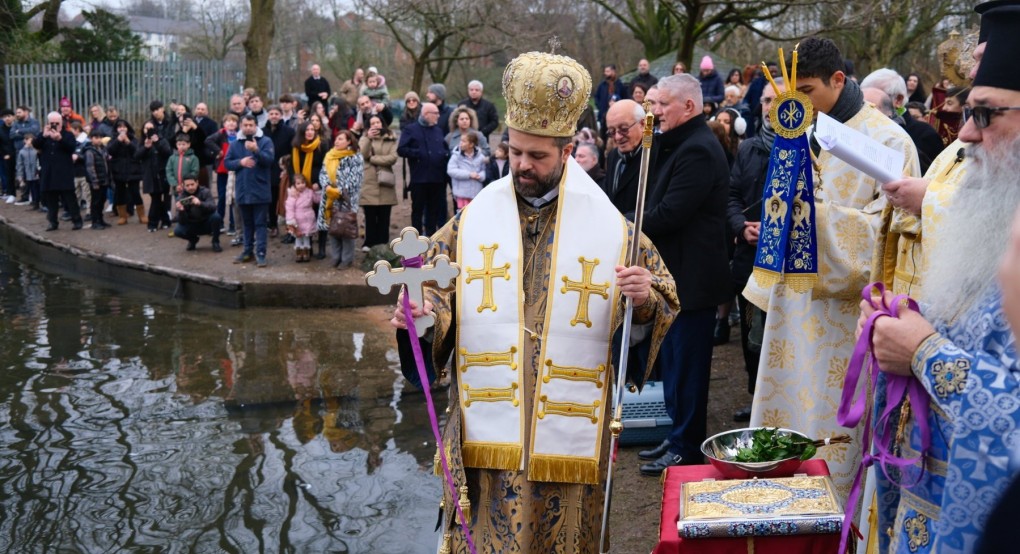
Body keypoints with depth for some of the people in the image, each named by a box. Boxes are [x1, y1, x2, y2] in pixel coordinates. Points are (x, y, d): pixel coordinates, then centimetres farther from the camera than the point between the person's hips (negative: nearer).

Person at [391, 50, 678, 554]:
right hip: (488, 431, 1)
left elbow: (664, 304, 5)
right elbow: (434, 287, 5)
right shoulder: (473, 221, 4)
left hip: (569, 433, 0)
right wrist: (418, 314, -17)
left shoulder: (610, 227, 0)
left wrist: (646, 299, -18)